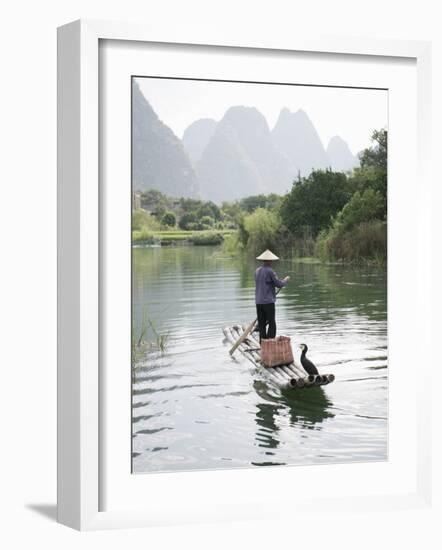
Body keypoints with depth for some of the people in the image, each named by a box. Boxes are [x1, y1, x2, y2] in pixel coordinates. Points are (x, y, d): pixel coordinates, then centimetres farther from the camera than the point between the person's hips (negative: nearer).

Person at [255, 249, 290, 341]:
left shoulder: (257, 271, 10)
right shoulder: (269, 271, -11)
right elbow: (279, 284, -10)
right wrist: (286, 280, 11)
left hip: (258, 302, 7)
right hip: (268, 302, -6)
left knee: (261, 324, 8)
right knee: (271, 324, -2)